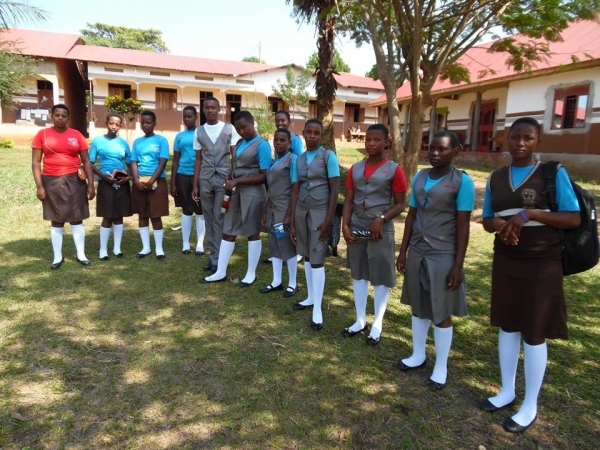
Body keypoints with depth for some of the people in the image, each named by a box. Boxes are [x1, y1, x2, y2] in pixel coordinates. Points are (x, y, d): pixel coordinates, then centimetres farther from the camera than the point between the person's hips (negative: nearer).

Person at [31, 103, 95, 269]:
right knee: (56, 221, 8)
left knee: (76, 219, 6)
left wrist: (91, 184, -1)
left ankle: (81, 254, 16)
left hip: (74, 181, 1)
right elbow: (36, 162, 0)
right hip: (52, 182, 0)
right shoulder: (42, 135, 1)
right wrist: (39, 186, -8)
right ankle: (57, 257, 17)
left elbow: (86, 161, 5)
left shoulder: (76, 135, 3)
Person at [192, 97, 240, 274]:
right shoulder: (199, 131, 9)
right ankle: (214, 256, 17)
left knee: (219, 218, -2)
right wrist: (195, 185, 7)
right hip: (205, 180, 3)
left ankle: (218, 259, 4)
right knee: (209, 218, 8)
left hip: (223, 179, -3)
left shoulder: (229, 128, 2)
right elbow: (198, 160, 10)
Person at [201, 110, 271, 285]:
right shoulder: (240, 143, 11)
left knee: (252, 232, 4)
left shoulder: (262, 145, -11)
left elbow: (264, 176, -15)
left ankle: (251, 274, 18)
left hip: (252, 193, -7)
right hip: (237, 192, 7)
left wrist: (237, 181, -17)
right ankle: (220, 272, 19)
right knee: (228, 231, 9)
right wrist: (229, 180, -4)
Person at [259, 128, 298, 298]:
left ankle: (292, 284, 13)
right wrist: (265, 212, 11)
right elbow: (270, 189, 13)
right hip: (272, 209, 7)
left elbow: (295, 189, -13)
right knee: (274, 245, 10)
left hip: (285, 209, -7)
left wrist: (289, 214, -17)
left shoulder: (292, 159, -9)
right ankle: (277, 281, 21)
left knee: (288, 245, 0)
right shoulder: (274, 160, 12)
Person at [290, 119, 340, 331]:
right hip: (301, 210, 5)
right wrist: (292, 222, 5)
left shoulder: (328, 156, -4)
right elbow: (295, 191, 8)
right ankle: (311, 297, 26)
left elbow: (334, 190, -8)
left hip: (320, 210, -5)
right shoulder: (299, 159, 8)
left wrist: (329, 220, -13)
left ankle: (317, 309, 3)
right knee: (306, 256, 11)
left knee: (317, 258, -4)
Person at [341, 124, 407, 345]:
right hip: (356, 229, 4)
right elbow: (349, 201, 7)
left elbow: (400, 204, -6)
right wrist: (345, 225, -6)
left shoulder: (394, 169, -5)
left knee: (381, 277, 5)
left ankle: (377, 324, 21)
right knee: (359, 274, 12)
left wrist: (381, 219, -19)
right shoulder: (355, 168, 7)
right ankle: (360, 320, 27)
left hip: (381, 231, -4)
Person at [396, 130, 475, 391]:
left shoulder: (462, 182, -9)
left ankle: (441, 368, 21)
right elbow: (411, 216, 10)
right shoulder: (419, 178, 6)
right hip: (416, 252, 5)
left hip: (443, 256, -5)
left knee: (441, 312, 6)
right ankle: (418, 355, 33)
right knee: (418, 307, 16)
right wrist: (403, 251, 9)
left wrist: (458, 265, -12)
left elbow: (463, 225, -10)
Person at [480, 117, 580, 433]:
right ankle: (507, 391, 32)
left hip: (541, 264, -5)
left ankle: (530, 406, 20)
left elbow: (574, 219, -12)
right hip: (505, 262, 5)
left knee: (534, 334, 4)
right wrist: (500, 224, -14)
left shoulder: (554, 173, -9)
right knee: (507, 327, 14)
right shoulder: (496, 177, 5)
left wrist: (529, 213, -23)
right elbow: (487, 220, 10)